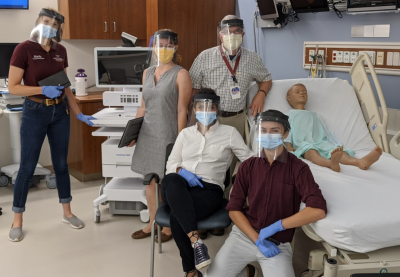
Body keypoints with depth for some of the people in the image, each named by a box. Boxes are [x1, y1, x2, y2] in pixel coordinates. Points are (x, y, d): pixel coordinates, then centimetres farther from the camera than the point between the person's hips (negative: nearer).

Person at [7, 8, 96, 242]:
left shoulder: (61, 51, 6)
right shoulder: (24, 49, -9)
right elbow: (13, 87, -11)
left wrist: (79, 114, 6)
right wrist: (43, 90, -23)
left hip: (60, 112, 5)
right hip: (35, 112, -4)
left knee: (61, 164, 12)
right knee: (27, 167, 2)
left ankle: (67, 213, 25)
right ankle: (17, 220, 16)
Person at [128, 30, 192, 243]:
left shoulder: (180, 75, -7)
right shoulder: (147, 73, 11)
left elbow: (182, 111, -11)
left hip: (167, 135, -6)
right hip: (147, 135, 6)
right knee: (150, 181, 13)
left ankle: (169, 227, 20)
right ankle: (152, 224, 28)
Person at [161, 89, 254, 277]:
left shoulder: (229, 132, 11)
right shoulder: (185, 133, 20)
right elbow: (171, 164, 16)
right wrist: (182, 171, -7)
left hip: (209, 189, -3)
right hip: (180, 188, 3)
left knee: (176, 217, -34)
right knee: (170, 180, -38)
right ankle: (196, 241, -39)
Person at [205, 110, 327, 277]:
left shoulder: (298, 168, -9)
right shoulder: (247, 166, 1)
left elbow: (318, 210, -20)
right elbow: (234, 209, 0)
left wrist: (276, 226, -19)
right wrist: (257, 239, -11)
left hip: (278, 244, -2)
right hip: (244, 235, 2)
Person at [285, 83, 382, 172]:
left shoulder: (313, 115, 36)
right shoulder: (289, 115, 23)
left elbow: (326, 132, 28)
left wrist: (337, 145, 15)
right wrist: (289, 146, -13)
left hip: (320, 142, 4)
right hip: (302, 144, -4)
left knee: (333, 148, -28)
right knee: (311, 151, -40)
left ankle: (360, 162, -55)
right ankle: (331, 163, -71)